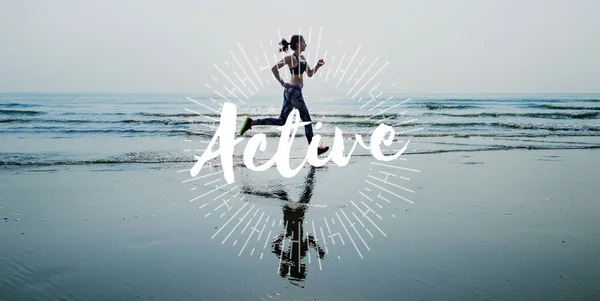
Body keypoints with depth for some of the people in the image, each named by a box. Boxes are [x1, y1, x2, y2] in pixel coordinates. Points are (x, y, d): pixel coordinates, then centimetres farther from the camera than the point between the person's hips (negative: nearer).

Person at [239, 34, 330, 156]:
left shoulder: (302, 58, 16)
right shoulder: (292, 58, -10)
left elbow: (310, 74, 23)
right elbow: (274, 68, -17)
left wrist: (318, 65, 6)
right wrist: (282, 83, -19)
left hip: (290, 91, 10)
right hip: (294, 91, -10)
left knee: (281, 121, 10)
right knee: (307, 119, 0)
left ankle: (251, 122, 8)